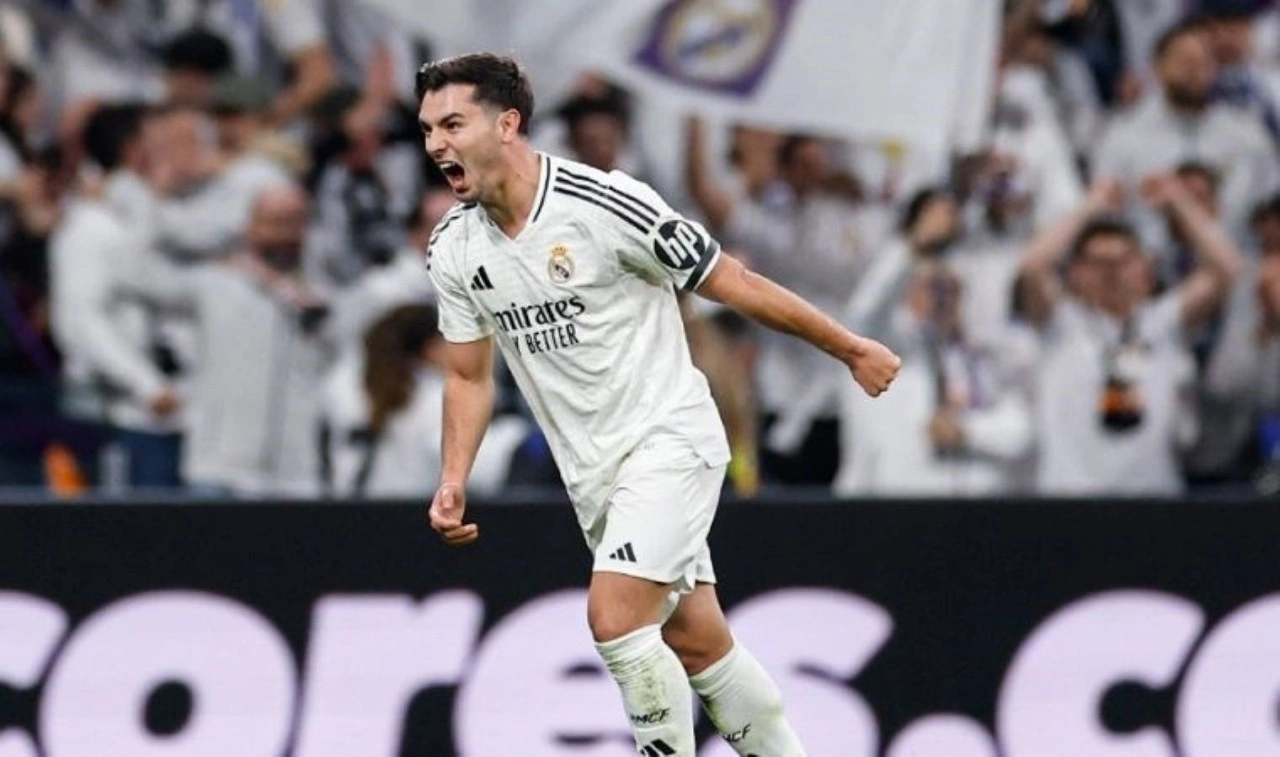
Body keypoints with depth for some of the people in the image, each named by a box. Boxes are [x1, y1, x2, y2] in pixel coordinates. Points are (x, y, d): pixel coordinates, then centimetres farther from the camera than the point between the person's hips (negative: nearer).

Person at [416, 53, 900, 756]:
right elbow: (469, 376, 13)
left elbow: (732, 283, -11)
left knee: (614, 615, -22)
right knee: (698, 644, 9)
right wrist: (453, 481, -1)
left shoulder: (603, 202, -19)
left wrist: (851, 348, -3)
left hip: (668, 437, -6)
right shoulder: (452, 248, 0)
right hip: (591, 473, 6)